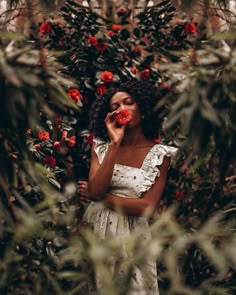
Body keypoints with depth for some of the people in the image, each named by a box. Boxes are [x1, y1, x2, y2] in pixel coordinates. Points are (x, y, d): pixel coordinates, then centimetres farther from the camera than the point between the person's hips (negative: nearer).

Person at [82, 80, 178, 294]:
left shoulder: (159, 154, -6)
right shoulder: (102, 146, 2)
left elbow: (147, 207, -15)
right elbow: (94, 192, -14)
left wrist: (103, 197, -11)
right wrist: (115, 144, -16)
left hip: (130, 236, -2)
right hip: (96, 231, 3)